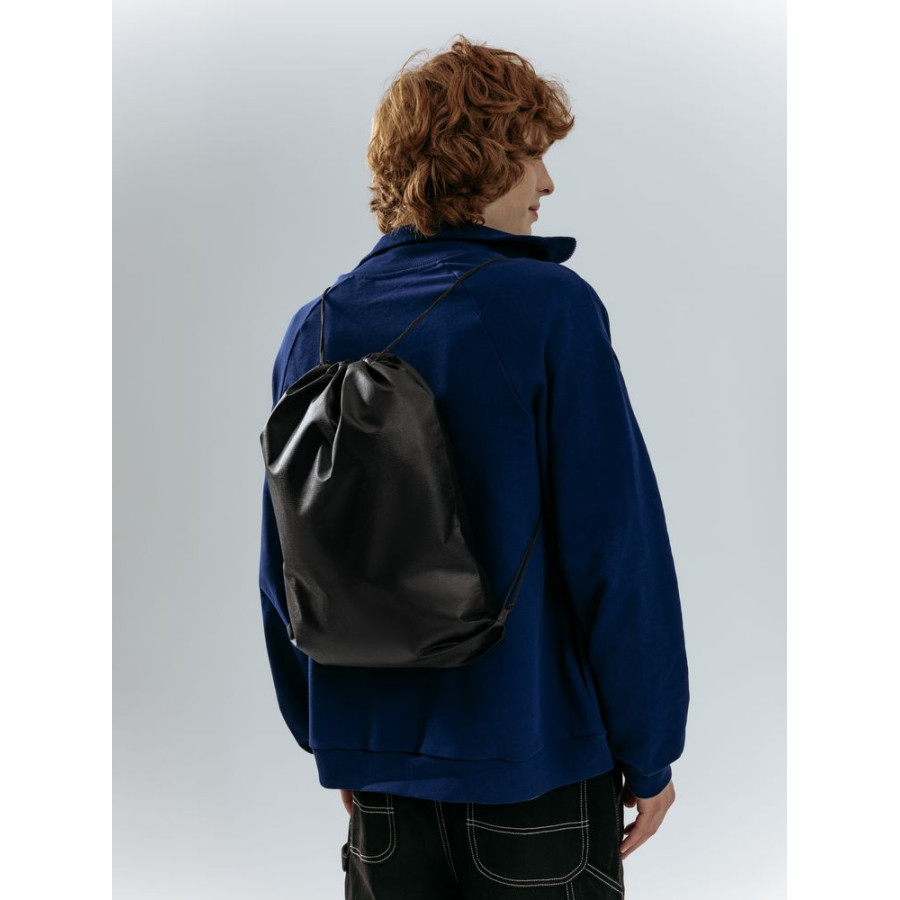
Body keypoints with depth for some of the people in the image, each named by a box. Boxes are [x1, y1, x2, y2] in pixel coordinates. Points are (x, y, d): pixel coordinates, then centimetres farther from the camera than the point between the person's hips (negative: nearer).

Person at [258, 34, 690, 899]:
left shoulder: (313, 330, 1)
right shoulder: (550, 309, -15)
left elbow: (284, 569, 5)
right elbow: (618, 547, -17)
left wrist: (328, 737, 16)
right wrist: (649, 753, -6)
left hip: (376, 762, 5)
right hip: (537, 757, -4)